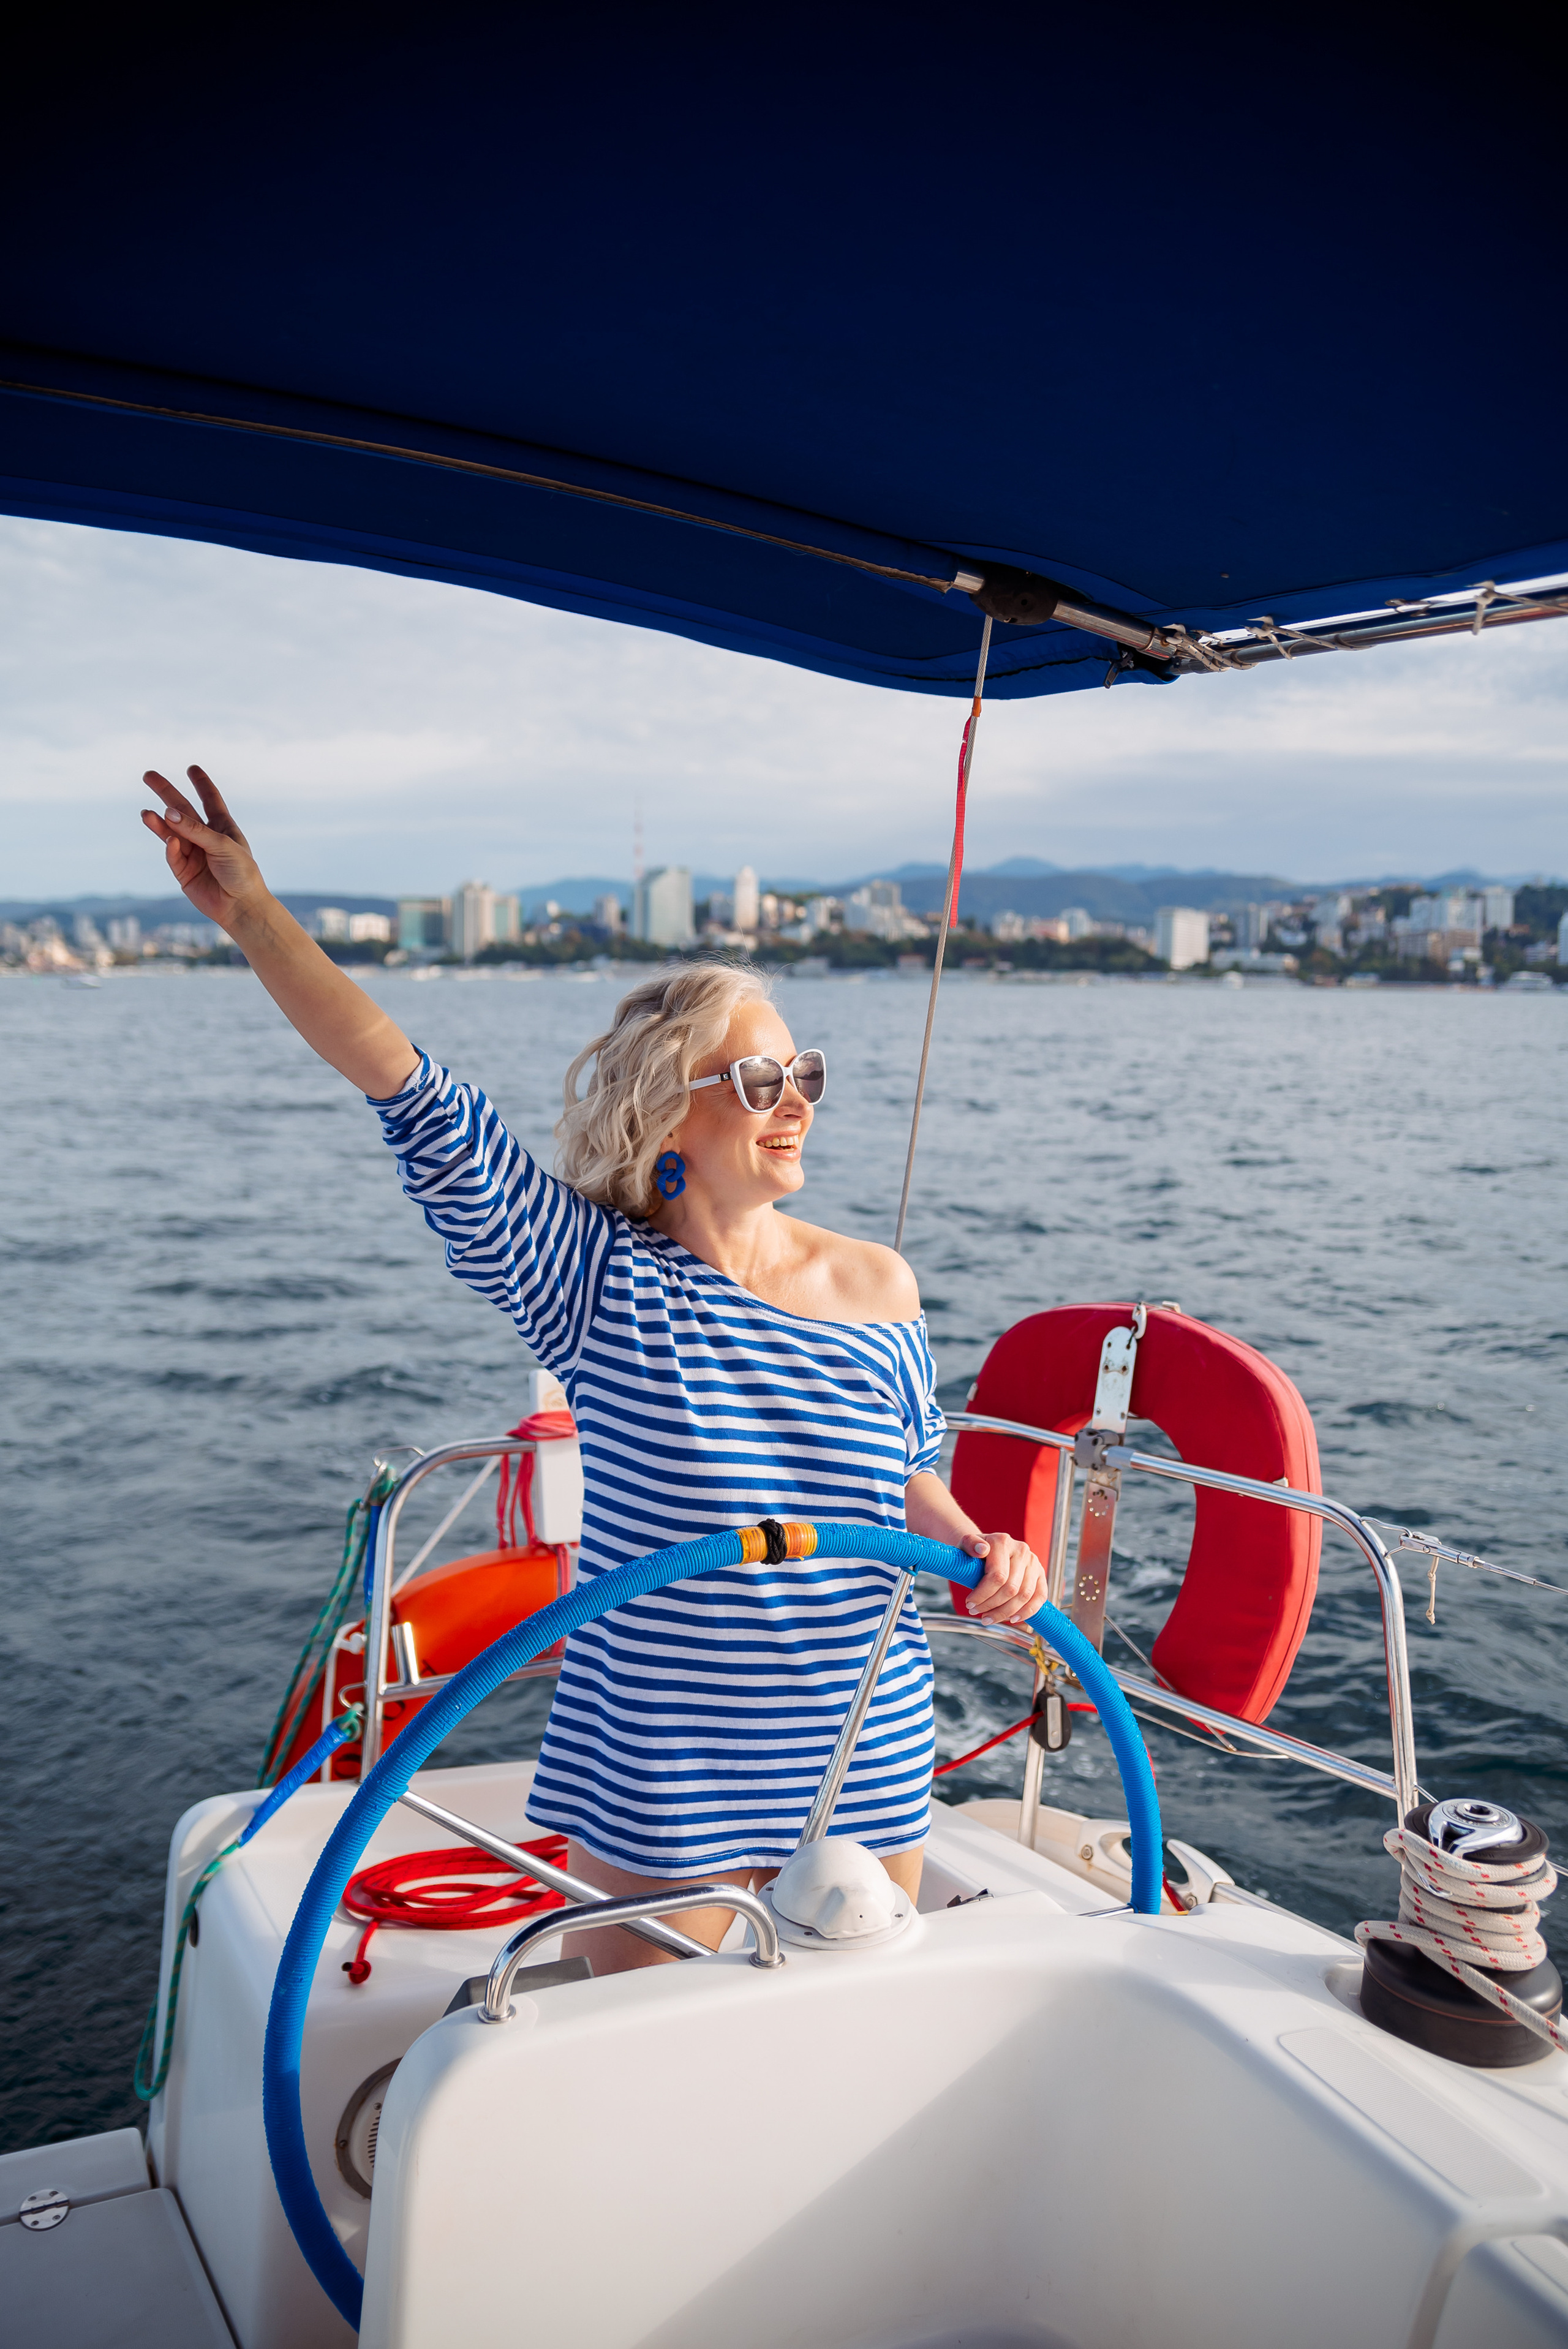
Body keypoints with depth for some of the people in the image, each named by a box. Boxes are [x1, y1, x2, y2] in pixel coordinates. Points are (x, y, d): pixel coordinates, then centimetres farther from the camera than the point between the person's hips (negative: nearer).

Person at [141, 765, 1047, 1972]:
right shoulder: (596, 1274, -12)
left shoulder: (879, 1286, -1)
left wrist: (981, 1549, -8)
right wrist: (251, 911, -20)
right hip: (654, 1780, -3)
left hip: (863, 1769, 3)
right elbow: (421, 1102, -17)